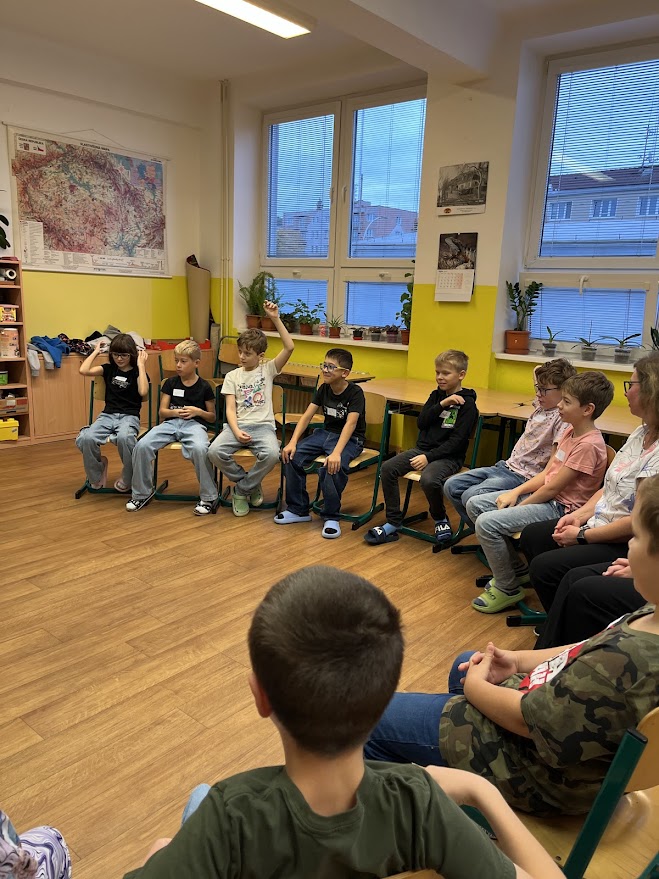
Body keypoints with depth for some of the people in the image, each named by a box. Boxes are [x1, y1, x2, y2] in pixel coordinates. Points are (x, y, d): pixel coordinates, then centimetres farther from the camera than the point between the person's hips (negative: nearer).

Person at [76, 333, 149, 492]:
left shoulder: (136, 372, 4)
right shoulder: (109, 369, 15)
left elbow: (143, 391, -18)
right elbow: (83, 370, 0)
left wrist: (141, 365, -12)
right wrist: (95, 352, 10)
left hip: (129, 416, -3)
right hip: (108, 415, 3)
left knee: (124, 437, -41)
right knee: (85, 439, -29)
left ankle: (127, 478, -13)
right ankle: (97, 472, 3)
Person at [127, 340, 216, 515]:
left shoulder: (204, 387, 5)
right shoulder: (170, 383, 12)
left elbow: (212, 417, 11)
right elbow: (162, 411, 11)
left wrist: (198, 411, -9)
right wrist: (175, 412, -10)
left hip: (194, 424, -3)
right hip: (170, 422, 3)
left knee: (199, 448, -39)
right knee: (142, 445, -24)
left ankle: (208, 497, -20)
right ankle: (142, 492, -3)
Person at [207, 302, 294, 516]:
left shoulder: (268, 369, 7)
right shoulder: (232, 376, 10)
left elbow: (289, 347, -8)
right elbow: (230, 409, 2)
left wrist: (275, 319, -13)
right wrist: (236, 431, -16)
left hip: (263, 425, -2)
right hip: (237, 425, 2)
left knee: (271, 454, -35)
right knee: (215, 452, -28)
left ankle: (242, 490, -7)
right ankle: (251, 484, -1)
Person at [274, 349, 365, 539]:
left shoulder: (355, 392, -17)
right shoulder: (324, 389, 2)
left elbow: (350, 424, -30)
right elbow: (307, 416, -4)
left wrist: (336, 452, -44)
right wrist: (293, 442, -18)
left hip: (350, 439, -6)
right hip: (326, 432, 6)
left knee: (333, 465, -37)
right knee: (292, 455, -15)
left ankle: (331, 517, -16)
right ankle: (298, 509, -1)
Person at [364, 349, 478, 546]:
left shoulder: (467, 404, -7)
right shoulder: (436, 395, 13)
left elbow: (457, 441, -15)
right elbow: (421, 422, -1)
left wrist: (429, 457, -21)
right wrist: (442, 404, -12)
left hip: (448, 456, -6)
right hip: (422, 448, 6)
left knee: (429, 479, -36)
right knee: (387, 468, -15)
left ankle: (441, 519, -4)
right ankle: (393, 523, -6)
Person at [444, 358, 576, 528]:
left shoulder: (563, 418, -16)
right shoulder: (540, 406, 9)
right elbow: (537, 370, 31)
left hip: (524, 477, -9)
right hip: (506, 466, 9)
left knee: (471, 497, -26)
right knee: (451, 486, 3)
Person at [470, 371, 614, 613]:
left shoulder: (588, 445, -21)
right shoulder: (569, 430, 8)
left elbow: (552, 488, -19)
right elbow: (546, 473, 9)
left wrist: (519, 506, -9)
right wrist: (515, 492, -3)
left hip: (560, 507, -10)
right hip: (543, 494, 10)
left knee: (487, 523, -23)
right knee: (475, 503, 4)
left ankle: (508, 589, -2)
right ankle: (515, 570, 14)